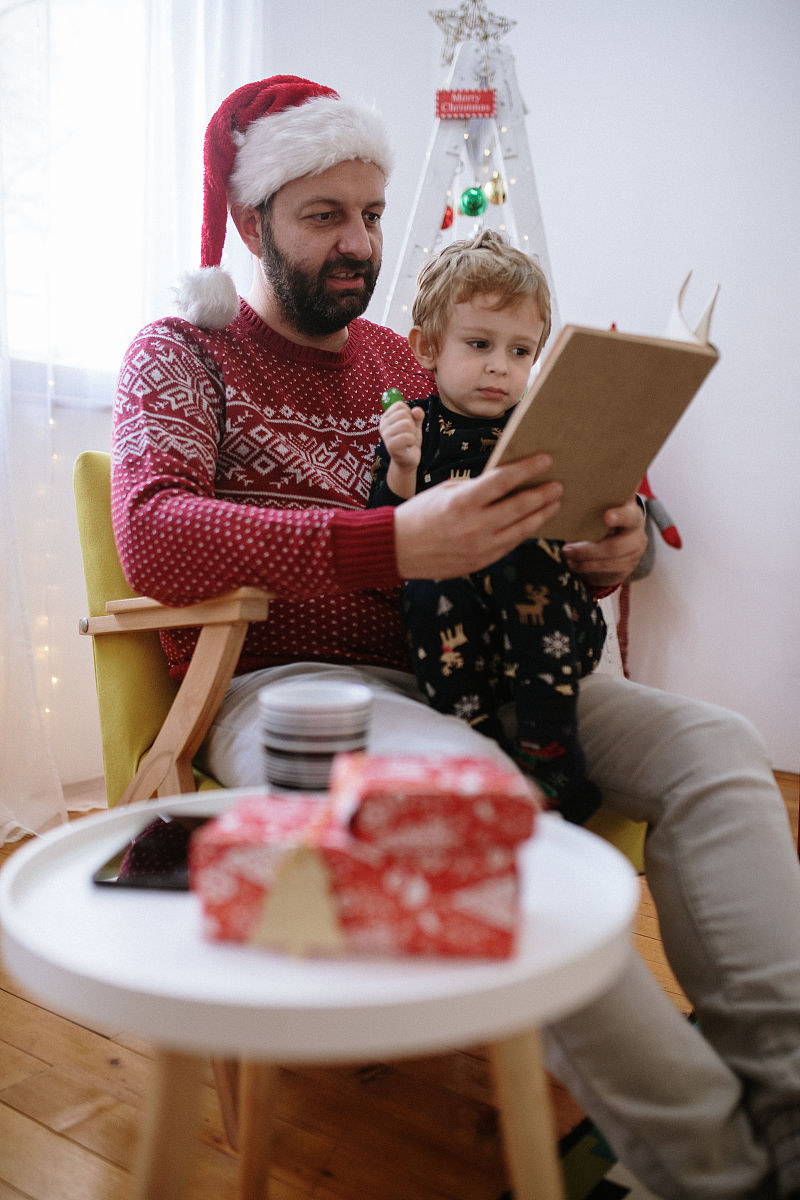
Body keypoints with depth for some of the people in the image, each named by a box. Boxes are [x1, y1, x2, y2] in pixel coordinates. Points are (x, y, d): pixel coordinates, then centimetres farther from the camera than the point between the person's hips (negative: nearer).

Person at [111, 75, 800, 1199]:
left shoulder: (399, 358, 22)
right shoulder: (182, 353, 5)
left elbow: (491, 537, 23)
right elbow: (152, 536, -15)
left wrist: (599, 546, -3)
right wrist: (394, 544, -28)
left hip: (446, 670, 6)